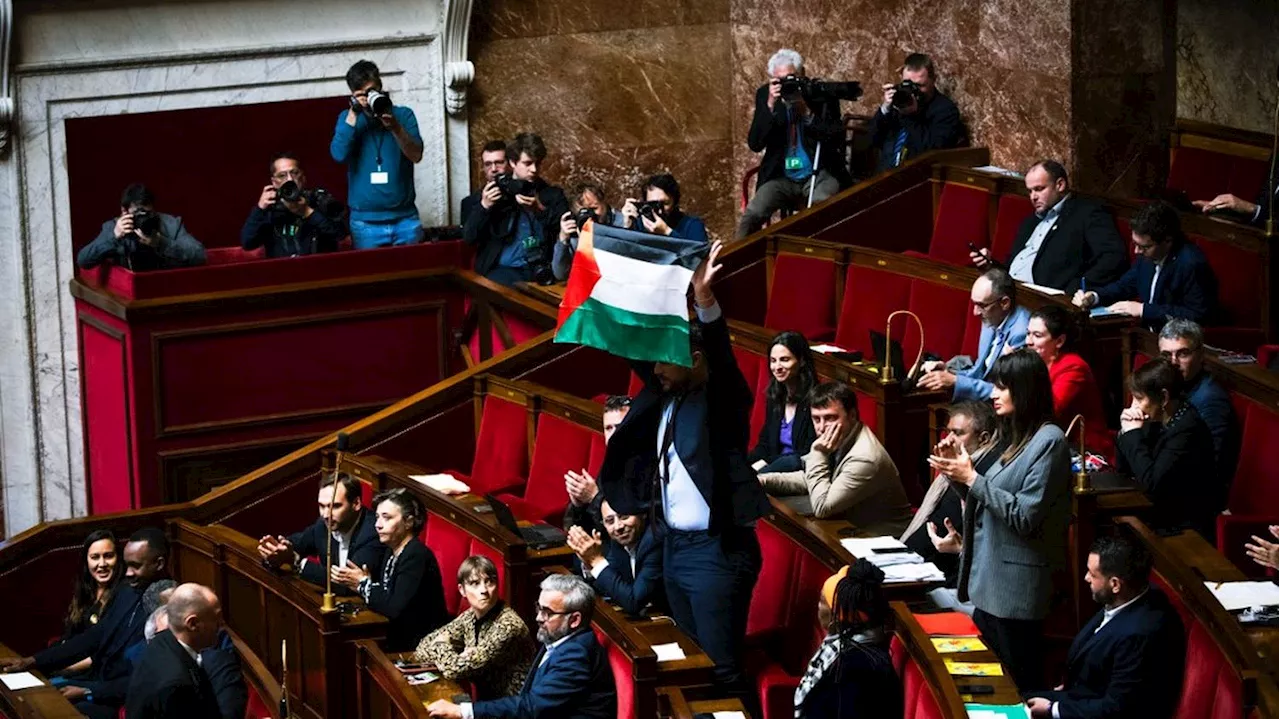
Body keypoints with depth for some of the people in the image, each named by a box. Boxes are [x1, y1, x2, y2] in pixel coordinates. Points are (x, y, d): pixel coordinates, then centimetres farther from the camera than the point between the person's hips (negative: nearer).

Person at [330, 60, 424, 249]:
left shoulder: (403, 115, 6)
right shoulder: (348, 118, 8)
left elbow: (416, 155, -6)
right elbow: (339, 155, -10)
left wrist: (395, 128, -21)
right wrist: (353, 113, -12)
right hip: (365, 222, 0)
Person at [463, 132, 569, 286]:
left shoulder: (553, 195, 12)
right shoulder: (494, 192, 12)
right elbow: (469, 238, 6)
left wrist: (540, 210, -13)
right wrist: (484, 206, -11)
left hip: (541, 271, 1)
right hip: (503, 269, -1)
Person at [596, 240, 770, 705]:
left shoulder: (720, 399, -8)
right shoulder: (663, 396, 10)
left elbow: (721, 356, -26)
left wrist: (704, 301, -43)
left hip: (716, 549, -8)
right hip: (673, 545, 8)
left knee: (723, 669, -8)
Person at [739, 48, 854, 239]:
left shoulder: (822, 93, -5)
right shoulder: (765, 94, 1)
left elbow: (837, 139, -11)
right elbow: (755, 144, -6)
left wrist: (806, 112, -21)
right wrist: (770, 106, -18)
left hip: (819, 176, -2)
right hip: (781, 177, 2)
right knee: (752, 215, -23)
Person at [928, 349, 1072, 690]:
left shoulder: (1049, 442, -15)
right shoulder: (1013, 435, 14)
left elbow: (1025, 516, -20)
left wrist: (971, 478, -18)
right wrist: (960, 466, 2)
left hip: (1016, 584, -9)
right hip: (989, 576, 9)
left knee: (1017, 686, -1)